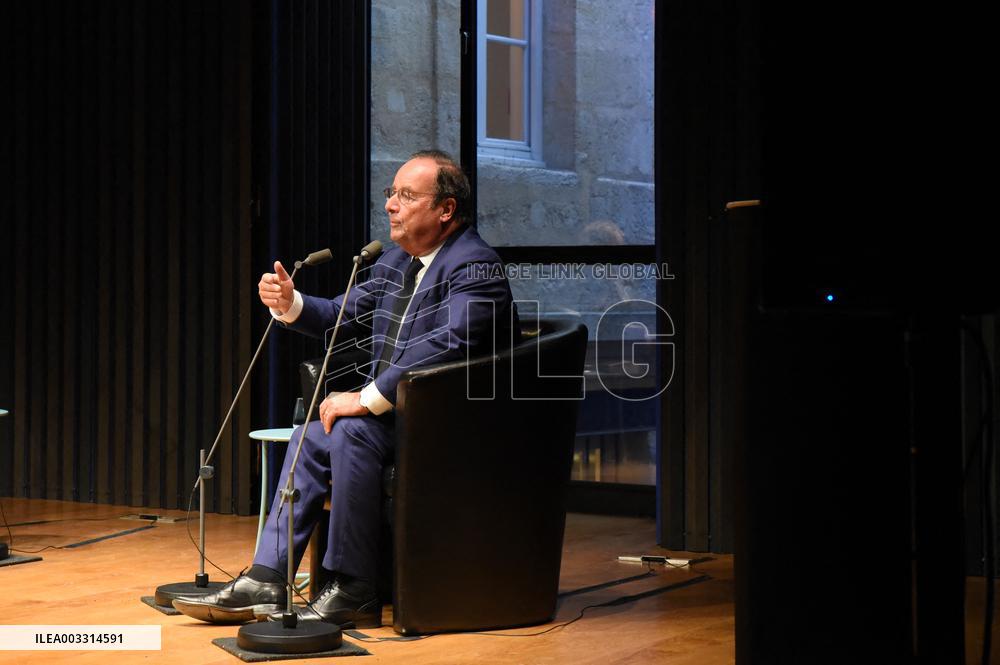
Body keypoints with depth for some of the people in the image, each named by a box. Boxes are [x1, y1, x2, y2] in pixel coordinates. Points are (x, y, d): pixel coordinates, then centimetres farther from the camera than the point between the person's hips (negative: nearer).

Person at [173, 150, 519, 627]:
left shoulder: (475, 265, -16)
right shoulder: (395, 261, 14)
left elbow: (447, 345, -30)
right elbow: (344, 317, 19)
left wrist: (367, 399, -28)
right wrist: (290, 304, -2)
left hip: (450, 420, -9)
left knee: (352, 431, -28)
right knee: (313, 434, -5)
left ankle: (353, 592, -20)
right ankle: (267, 582, -5)